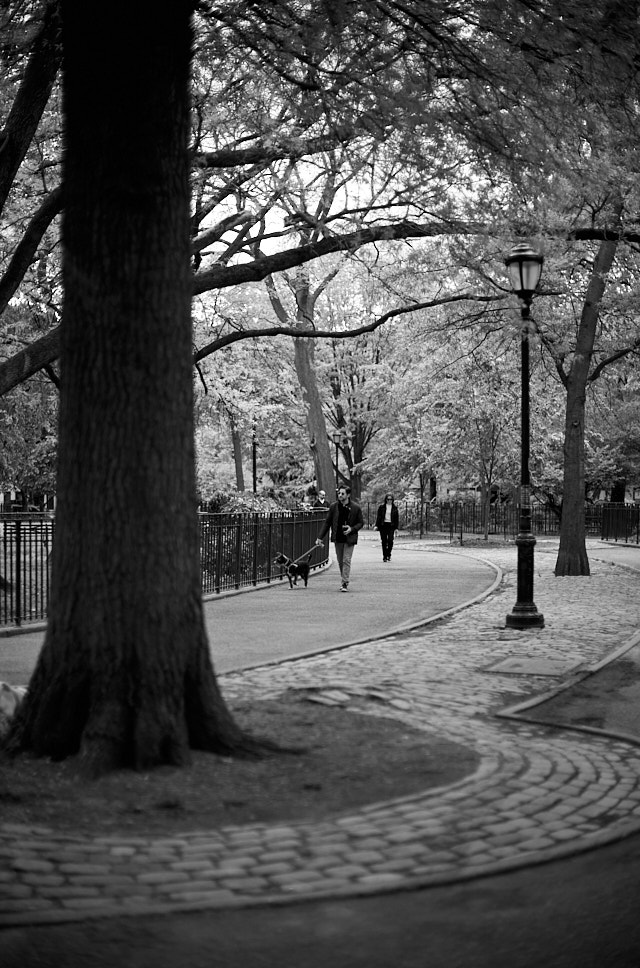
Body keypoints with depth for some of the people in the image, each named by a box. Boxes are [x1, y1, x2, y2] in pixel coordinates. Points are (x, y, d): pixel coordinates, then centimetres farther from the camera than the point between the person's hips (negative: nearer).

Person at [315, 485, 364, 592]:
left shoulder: (356, 508, -6)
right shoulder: (334, 506, 0)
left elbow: (361, 522, 3)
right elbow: (327, 522, 5)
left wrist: (352, 529, -16)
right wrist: (320, 537, 1)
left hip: (349, 538, -3)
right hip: (338, 538, 3)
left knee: (346, 560, -8)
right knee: (340, 561, 10)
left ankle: (345, 584, -6)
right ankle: (343, 581, 23)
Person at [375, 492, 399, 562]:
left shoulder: (394, 508, 7)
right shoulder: (382, 507, 5)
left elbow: (397, 518, 9)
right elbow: (378, 516, 4)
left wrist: (396, 527, 4)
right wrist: (377, 525, -4)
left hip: (391, 525, 0)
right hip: (383, 525, 0)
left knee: (390, 540, -14)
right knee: (384, 541, 2)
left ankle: (388, 554, 2)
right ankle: (384, 556, 9)